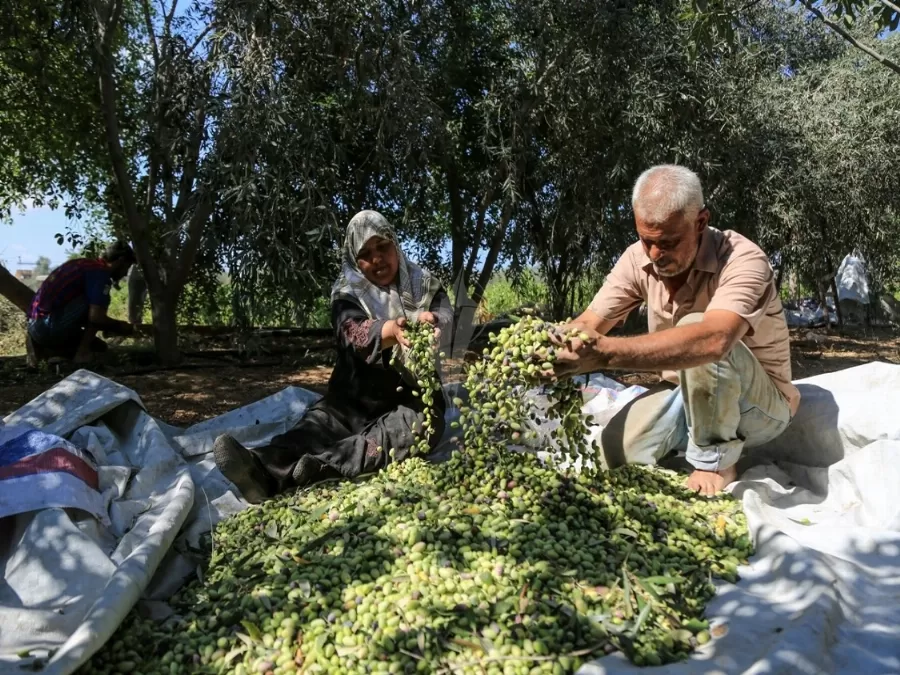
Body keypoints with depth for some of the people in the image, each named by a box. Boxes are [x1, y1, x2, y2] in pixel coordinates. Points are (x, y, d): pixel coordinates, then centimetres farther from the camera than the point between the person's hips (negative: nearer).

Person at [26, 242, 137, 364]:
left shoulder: (86, 265, 19)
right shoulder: (100, 272, -12)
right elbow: (96, 316, -21)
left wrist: (112, 327, 27)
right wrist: (120, 326, -3)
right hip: (48, 326, -10)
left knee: (99, 346, 20)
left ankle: (44, 348, 10)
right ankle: (83, 352, -6)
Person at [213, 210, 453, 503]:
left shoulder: (424, 284, 7)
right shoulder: (348, 292, 2)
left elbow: (445, 315, -13)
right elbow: (354, 333, -20)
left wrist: (430, 320, -40)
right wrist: (392, 329, -45)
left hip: (413, 400, 0)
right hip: (355, 397, 1)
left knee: (419, 424, -33)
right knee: (319, 423, -28)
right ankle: (260, 467, -58)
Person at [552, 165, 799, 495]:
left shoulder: (743, 261, -28)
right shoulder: (639, 259, -10)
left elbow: (713, 340, -48)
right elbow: (588, 325, -14)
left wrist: (606, 352, -58)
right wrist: (553, 348, -39)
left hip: (760, 404, -4)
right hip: (688, 393, 5)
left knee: (698, 335, -35)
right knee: (616, 450, -20)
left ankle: (716, 461, -14)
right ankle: (689, 440, 9)